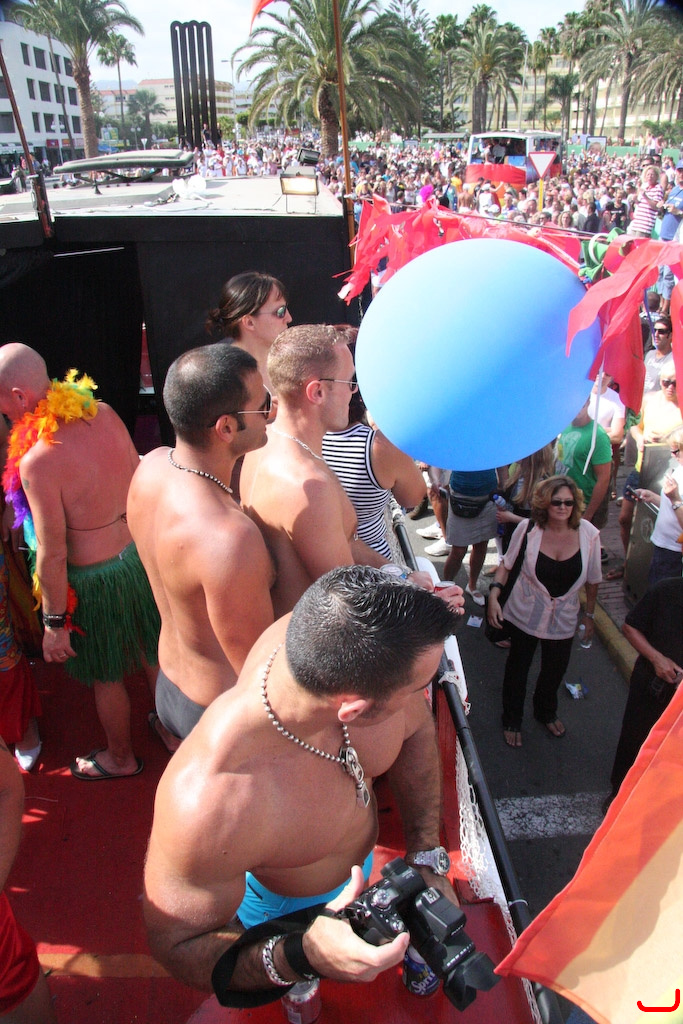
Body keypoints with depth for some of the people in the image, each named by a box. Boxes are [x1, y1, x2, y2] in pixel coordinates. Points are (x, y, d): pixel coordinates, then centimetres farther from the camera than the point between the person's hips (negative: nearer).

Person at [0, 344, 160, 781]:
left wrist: (55, 623, -11)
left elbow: (53, 555, -23)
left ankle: (121, 758, 43)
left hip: (94, 578, -6)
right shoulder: (105, 414, -10)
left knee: (106, 675, 19)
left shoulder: (38, 461, -28)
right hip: (140, 554, 6)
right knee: (153, 654, 26)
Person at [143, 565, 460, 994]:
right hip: (284, 910, -3)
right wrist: (300, 955, -45)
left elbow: (416, 730, -11)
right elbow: (179, 947, -29)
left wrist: (426, 857, -14)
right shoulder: (205, 803, -50)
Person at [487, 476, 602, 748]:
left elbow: (592, 580, 0)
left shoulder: (589, 534, -15)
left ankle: (546, 712, 54)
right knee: (518, 667, 15)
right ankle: (512, 720, 42)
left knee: (555, 669, 21)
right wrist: (493, 595, -16)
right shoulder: (528, 528, -19)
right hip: (525, 613, -2)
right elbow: (507, 563, -4)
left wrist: (589, 614, 9)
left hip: (563, 619, 2)